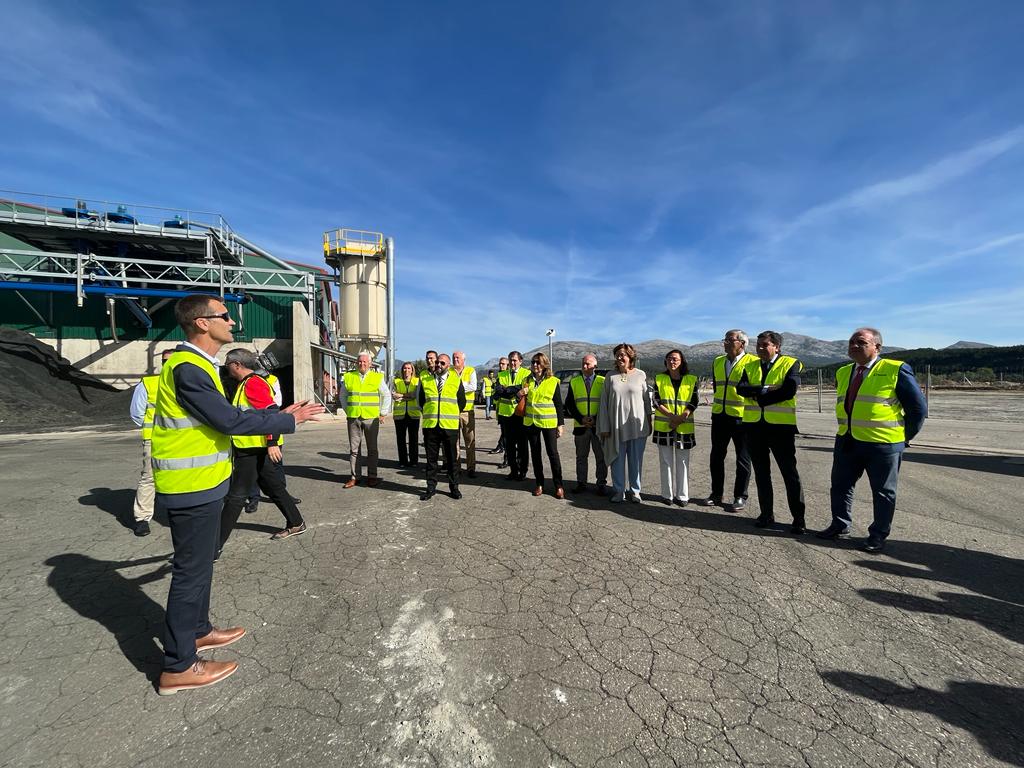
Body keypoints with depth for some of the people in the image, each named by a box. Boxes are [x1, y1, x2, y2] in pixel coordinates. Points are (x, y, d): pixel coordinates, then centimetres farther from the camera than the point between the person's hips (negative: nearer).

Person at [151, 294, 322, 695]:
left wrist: (280, 412, 12)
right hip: (193, 487, -10)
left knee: (199, 562, 22)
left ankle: (198, 630, 40)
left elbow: (226, 415, 13)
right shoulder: (187, 368, -21)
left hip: (201, 483, 10)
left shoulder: (198, 365, 11)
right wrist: (288, 421, -14)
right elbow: (230, 421, -24)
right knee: (191, 570, 2)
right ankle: (178, 666, 18)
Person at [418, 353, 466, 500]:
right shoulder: (425, 381, 8)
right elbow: (421, 401, 17)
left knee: (452, 458, 6)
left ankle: (454, 487, 19)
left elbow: (462, 402, 9)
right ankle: (431, 487, 19)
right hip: (430, 425, 1)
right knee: (431, 458, 8)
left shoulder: (456, 381, 4)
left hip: (450, 426, -1)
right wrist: (428, 415, 14)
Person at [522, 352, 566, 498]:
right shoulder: (527, 380, 7)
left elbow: (558, 404, -1)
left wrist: (560, 424, -5)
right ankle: (539, 484, 21)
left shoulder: (553, 381, -4)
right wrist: (520, 395, -6)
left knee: (552, 453, 0)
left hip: (548, 422, -4)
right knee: (535, 453, 10)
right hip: (531, 422, 4)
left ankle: (558, 485, 11)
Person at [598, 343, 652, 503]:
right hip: (616, 426, 0)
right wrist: (604, 427, -2)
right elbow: (604, 402, 2)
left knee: (636, 460, 9)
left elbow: (647, 400, 7)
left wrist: (649, 422, 7)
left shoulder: (641, 375, 1)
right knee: (617, 460, 6)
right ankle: (619, 491, 19)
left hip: (637, 426, 0)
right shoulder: (610, 376, 2)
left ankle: (635, 491, 24)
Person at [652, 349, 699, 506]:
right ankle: (667, 494, 14)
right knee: (666, 461, 5)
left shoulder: (691, 380, 4)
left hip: (684, 427, 0)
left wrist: (681, 418, -15)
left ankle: (682, 495, 16)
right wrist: (671, 416, -16)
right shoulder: (659, 379, 5)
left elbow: (694, 402, -1)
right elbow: (656, 401, -3)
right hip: (663, 427, 0)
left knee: (683, 462, 6)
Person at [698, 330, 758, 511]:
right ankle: (716, 494, 23)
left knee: (743, 459, 6)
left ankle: (740, 498, 17)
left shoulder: (752, 362, -8)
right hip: (719, 416, 6)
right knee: (716, 456, 11)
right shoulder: (717, 362, 10)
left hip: (741, 417, -6)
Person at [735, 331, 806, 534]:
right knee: (761, 471, 12)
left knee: (789, 472, 4)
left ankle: (798, 518, 16)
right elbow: (741, 388, -6)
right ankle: (766, 513, 24)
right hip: (754, 425, 4)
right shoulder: (750, 366, 10)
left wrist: (757, 396, -12)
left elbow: (789, 391, -18)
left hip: (781, 425, -4)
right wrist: (767, 390, -18)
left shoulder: (791, 364, -3)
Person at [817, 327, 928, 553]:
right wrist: (847, 429, 14)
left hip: (883, 443, -5)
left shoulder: (895, 370, -10)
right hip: (847, 441, 6)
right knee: (840, 486, 13)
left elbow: (918, 407, -6)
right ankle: (840, 526, 28)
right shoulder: (843, 373, 7)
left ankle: (878, 535, 23)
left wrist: (905, 437, -3)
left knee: (883, 492, 10)